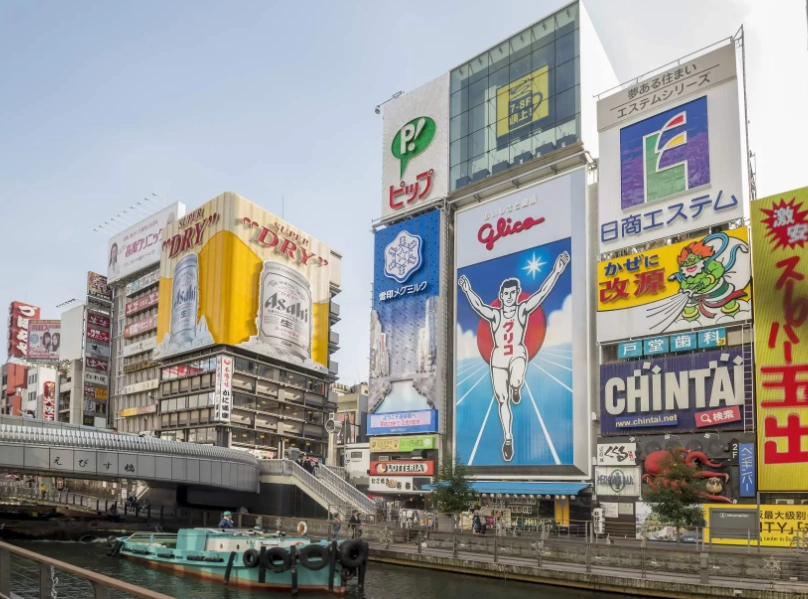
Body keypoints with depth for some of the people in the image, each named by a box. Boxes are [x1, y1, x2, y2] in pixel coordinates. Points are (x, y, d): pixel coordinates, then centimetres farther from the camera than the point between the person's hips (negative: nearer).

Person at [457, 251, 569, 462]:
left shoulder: (523, 310, -3)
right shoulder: (494, 314, -2)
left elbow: (542, 293, -14)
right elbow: (478, 305, -19)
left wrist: (556, 272, -25)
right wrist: (468, 291, -36)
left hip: (518, 354, -1)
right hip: (498, 358, 2)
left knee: (515, 381, -36)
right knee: (502, 400, 4)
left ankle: (516, 388, 4)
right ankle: (508, 439, 18)